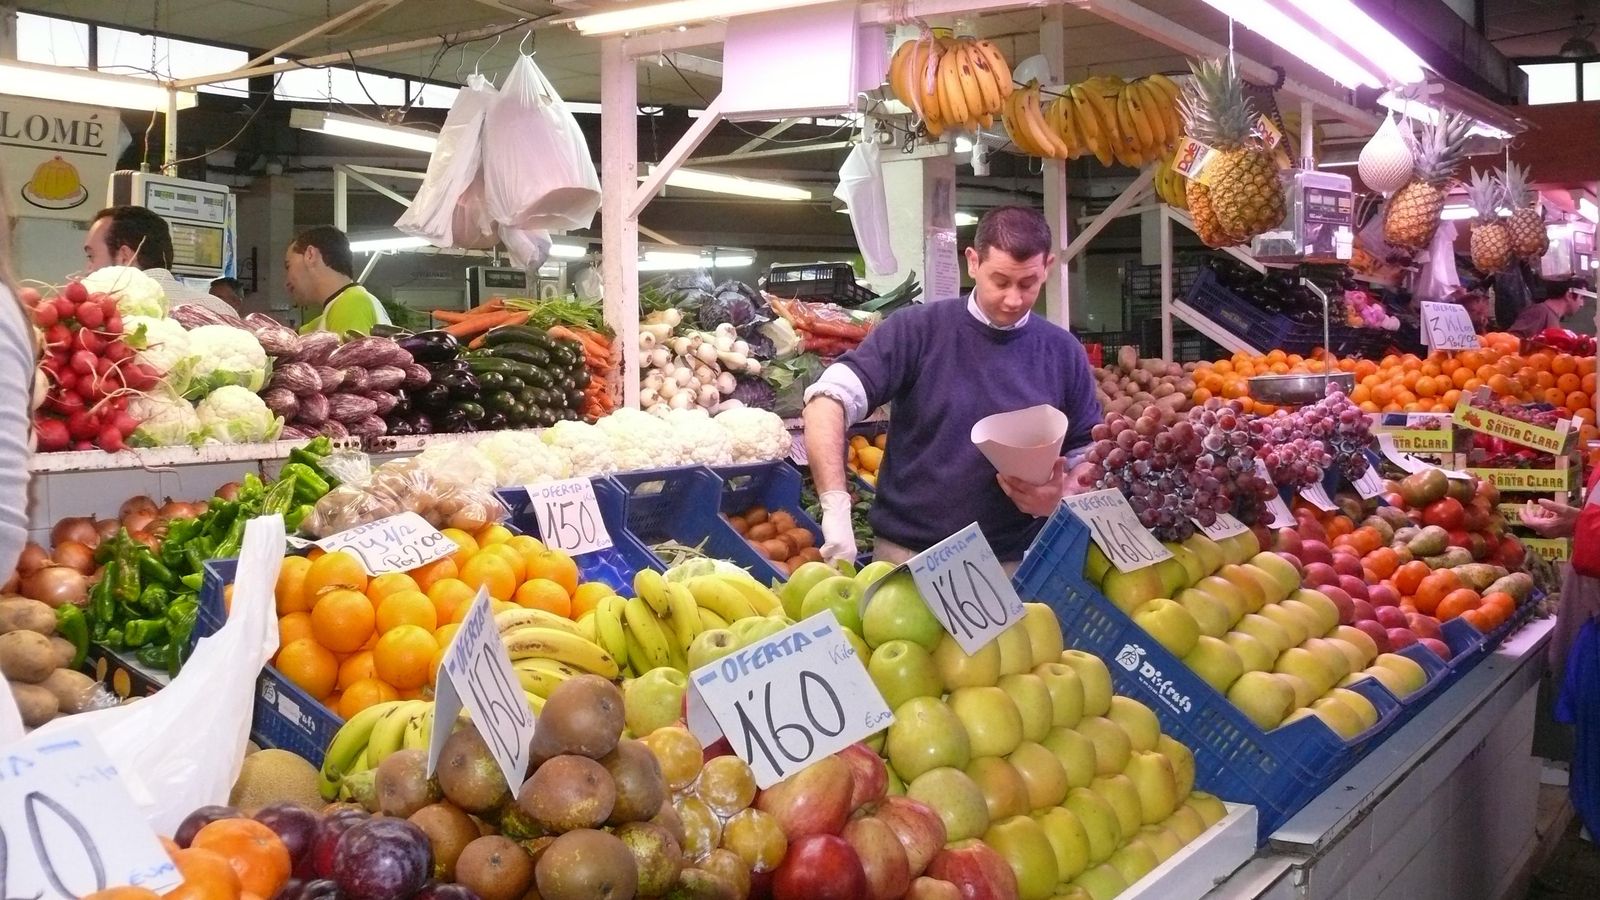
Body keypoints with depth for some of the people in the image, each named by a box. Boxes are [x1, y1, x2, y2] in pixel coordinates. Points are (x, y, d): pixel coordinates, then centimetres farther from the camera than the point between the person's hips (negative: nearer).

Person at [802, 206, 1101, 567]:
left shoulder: (1064, 353, 3)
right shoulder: (917, 330, -6)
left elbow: (1088, 455, 10)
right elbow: (829, 401, -15)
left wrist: (1060, 495, -13)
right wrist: (836, 508, -28)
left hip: (1016, 565, 2)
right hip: (908, 557, -2)